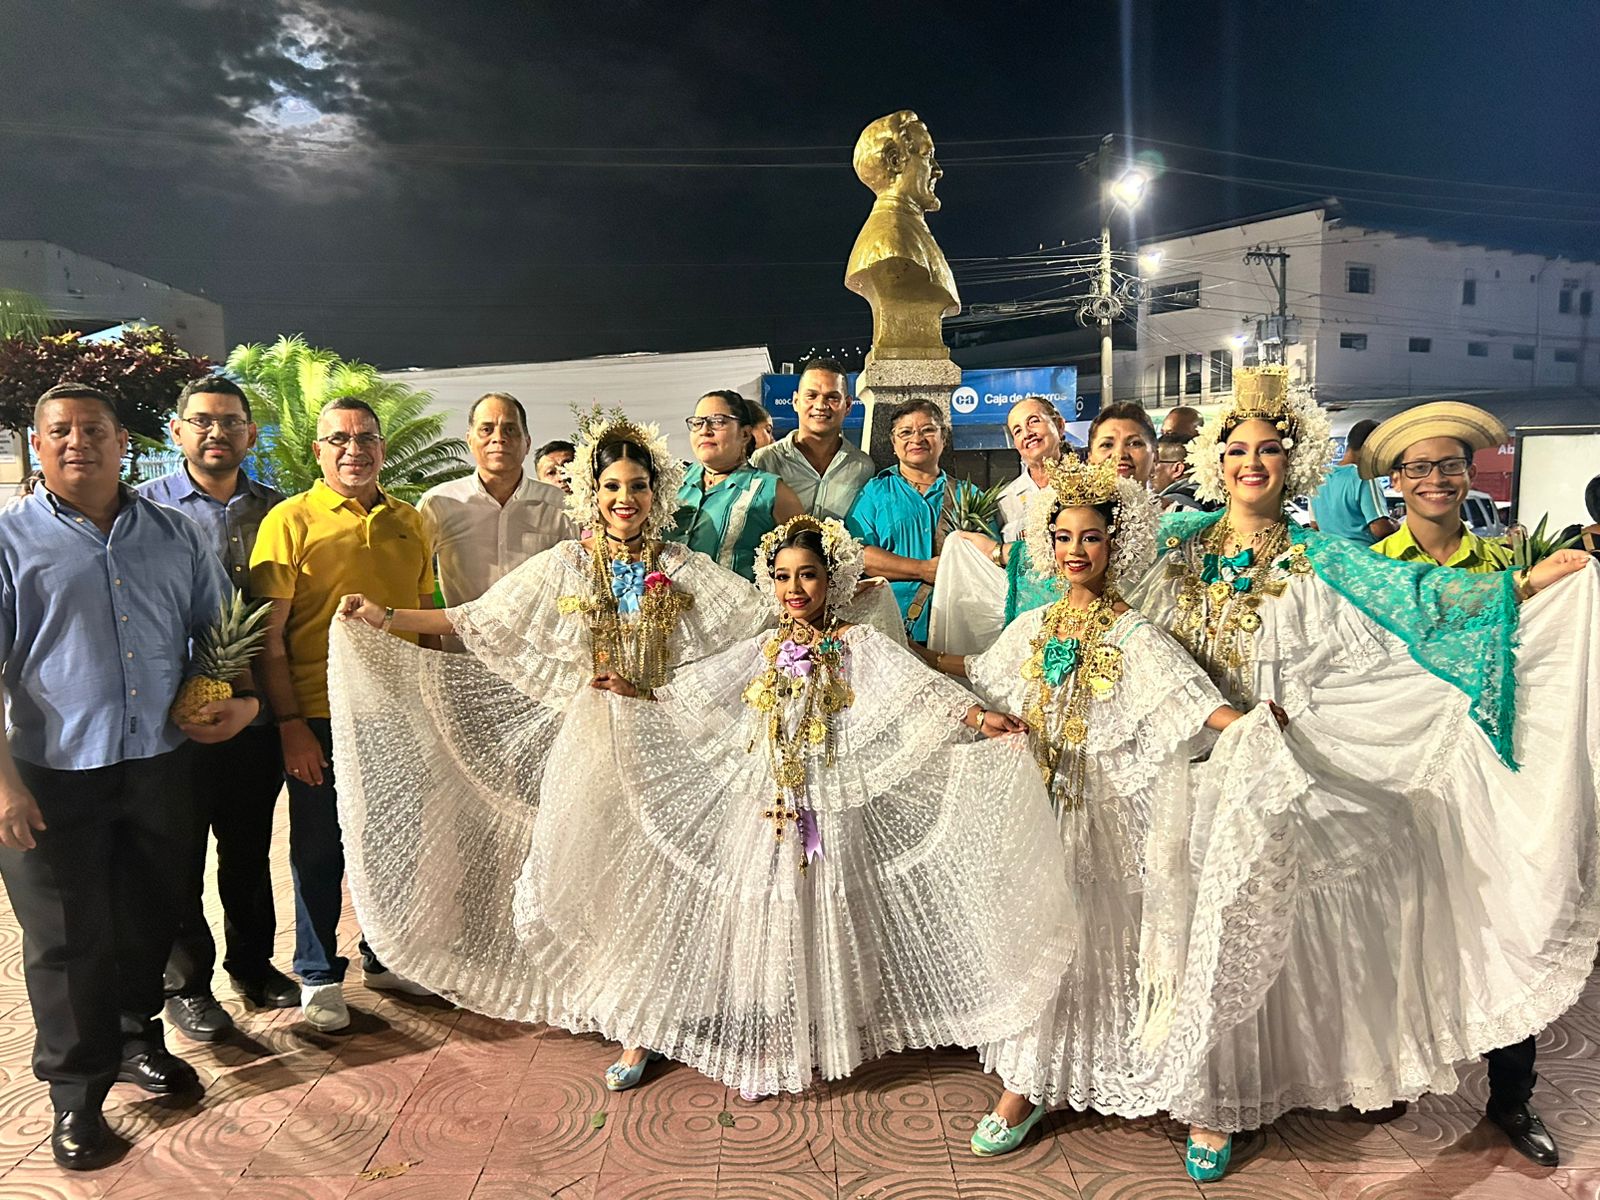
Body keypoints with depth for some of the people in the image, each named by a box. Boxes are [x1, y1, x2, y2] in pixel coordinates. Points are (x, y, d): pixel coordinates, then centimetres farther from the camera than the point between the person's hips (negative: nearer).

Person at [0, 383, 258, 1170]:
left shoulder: (175, 535, 7)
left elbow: (221, 629, 14)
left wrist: (247, 697, -4)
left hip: (161, 762, 3)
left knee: (151, 920, 17)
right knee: (67, 938, 8)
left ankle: (136, 1038, 39)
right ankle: (77, 1094, 25)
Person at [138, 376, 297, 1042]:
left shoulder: (277, 509, 5)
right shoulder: (146, 507, -3)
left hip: (258, 713, 3)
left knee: (250, 850, 17)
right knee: (179, 857, 10)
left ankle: (253, 963, 35)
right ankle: (187, 982, 27)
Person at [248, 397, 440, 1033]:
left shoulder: (410, 522, 8)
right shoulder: (292, 520, -5)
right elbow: (269, 635, -8)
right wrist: (289, 723, -13)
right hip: (320, 718, -4)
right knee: (319, 850, 9)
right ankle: (319, 975, 26)